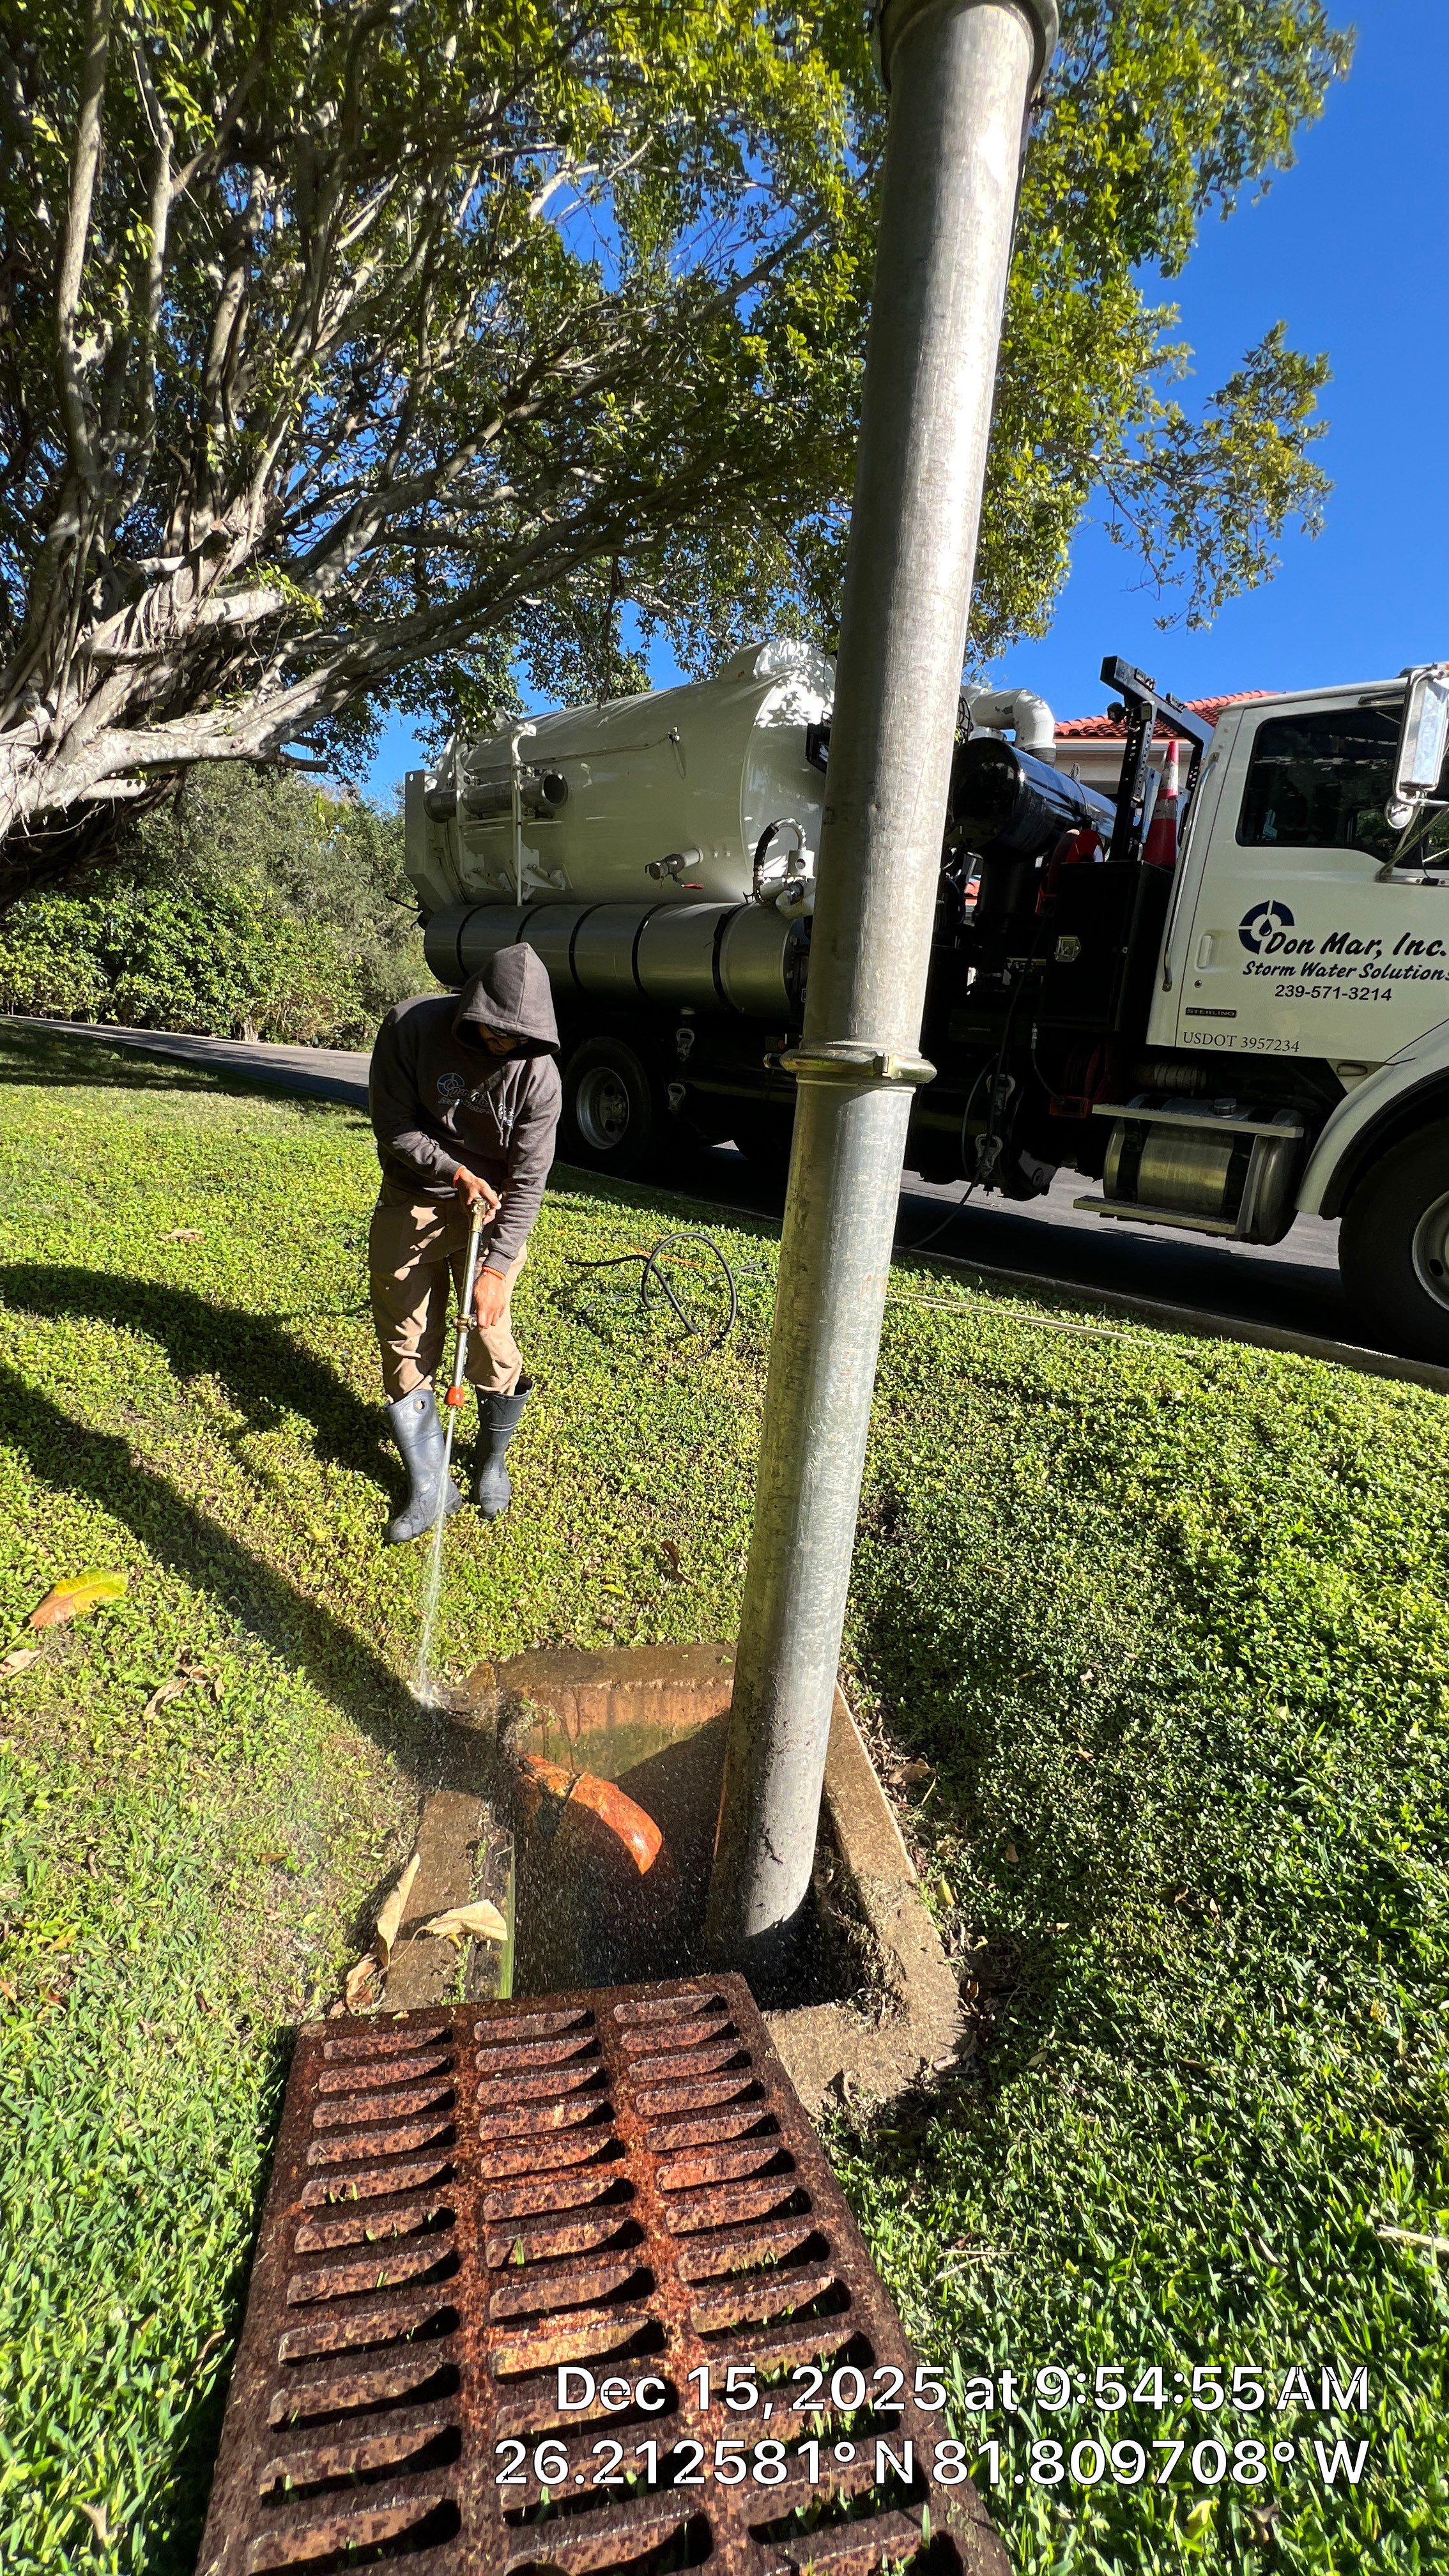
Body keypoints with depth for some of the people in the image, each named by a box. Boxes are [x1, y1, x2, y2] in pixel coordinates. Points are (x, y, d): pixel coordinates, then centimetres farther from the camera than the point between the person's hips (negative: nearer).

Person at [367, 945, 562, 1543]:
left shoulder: (538, 1073, -18)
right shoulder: (411, 1027, -18)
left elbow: (527, 1180, -18)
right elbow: (393, 1126, -10)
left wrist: (496, 1268, -24)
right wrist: (456, 1171, -23)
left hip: (490, 1207, -1)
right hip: (412, 1201, 1)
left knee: (491, 1341, -2)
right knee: (406, 1348, 2)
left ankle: (493, 1461, 26)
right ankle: (428, 1487, 15)